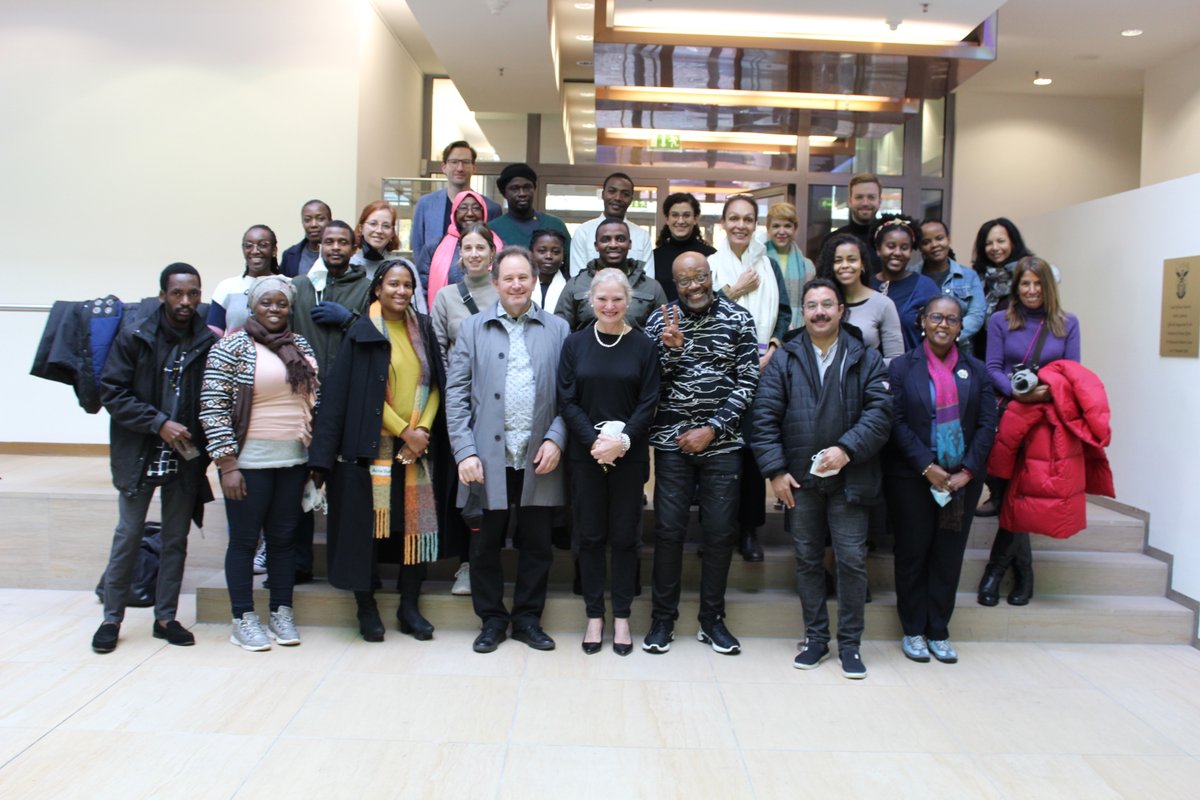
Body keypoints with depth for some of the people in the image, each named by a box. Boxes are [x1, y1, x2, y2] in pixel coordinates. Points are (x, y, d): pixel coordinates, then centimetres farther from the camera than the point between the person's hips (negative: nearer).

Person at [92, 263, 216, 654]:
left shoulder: (208, 341, -2)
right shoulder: (135, 336, -6)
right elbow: (112, 392, -6)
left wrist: (204, 444, -7)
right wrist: (159, 423, -16)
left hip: (185, 456, 2)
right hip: (139, 454, -2)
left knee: (176, 540, 10)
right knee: (128, 536, 6)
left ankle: (166, 616, 23)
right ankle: (112, 618, 21)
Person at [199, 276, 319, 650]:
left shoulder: (301, 346, 10)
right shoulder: (232, 347, -7)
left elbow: (313, 400, 15)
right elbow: (213, 407, -11)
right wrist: (228, 464, -15)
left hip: (293, 459, 5)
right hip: (249, 461, -4)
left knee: (283, 538, 12)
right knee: (244, 539, 5)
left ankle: (281, 613, 23)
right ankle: (243, 620, 17)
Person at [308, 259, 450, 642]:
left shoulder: (423, 329, 11)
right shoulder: (363, 333, -1)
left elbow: (435, 384, 8)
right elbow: (363, 393, -7)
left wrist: (423, 429, -7)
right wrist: (404, 431, -12)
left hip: (420, 447, 4)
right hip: (374, 445, -4)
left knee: (418, 523, 3)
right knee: (368, 522, -1)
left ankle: (409, 606, 15)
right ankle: (366, 607, 13)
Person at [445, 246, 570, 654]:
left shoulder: (558, 329, 6)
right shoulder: (473, 328, 6)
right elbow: (456, 393, 2)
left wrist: (556, 439, -8)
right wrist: (465, 452, -7)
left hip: (539, 457, 0)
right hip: (488, 457, 0)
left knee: (537, 544, 10)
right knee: (486, 544, 8)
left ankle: (527, 618, 26)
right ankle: (492, 620, 25)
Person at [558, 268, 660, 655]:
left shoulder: (643, 345, 0)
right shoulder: (575, 343, 3)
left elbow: (648, 402, -3)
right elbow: (567, 401, -1)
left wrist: (622, 441, -16)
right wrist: (595, 441, -14)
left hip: (629, 455, -1)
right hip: (584, 454, 1)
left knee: (625, 536, 7)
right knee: (590, 536, 8)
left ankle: (621, 617, 20)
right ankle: (594, 616, 20)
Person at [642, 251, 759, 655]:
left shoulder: (738, 318, 0)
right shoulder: (661, 320, 2)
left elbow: (747, 382, -2)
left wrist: (712, 429, -9)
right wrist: (672, 348, -19)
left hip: (722, 442, 0)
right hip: (672, 441, 0)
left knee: (721, 531, 6)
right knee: (668, 530, 3)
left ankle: (712, 619, 21)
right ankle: (662, 619, 17)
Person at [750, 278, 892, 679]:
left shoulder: (866, 359, 4)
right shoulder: (784, 360, 5)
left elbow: (879, 413, -5)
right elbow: (764, 417, -1)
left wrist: (847, 449, -18)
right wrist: (775, 470, -8)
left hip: (849, 478, -1)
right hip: (800, 479, 1)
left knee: (852, 560, 1)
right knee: (807, 560, 10)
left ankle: (850, 642, 17)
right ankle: (815, 637, 24)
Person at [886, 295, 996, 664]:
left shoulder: (976, 370, 8)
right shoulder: (902, 366, 1)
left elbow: (987, 424, 2)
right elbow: (897, 422, -7)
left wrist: (967, 471, -9)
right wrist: (927, 467, -15)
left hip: (962, 478, 2)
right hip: (912, 477, -2)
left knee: (949, 555, 8)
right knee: (912, 553, 6)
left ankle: (938, 632, 20)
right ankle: (913, 631, 18)